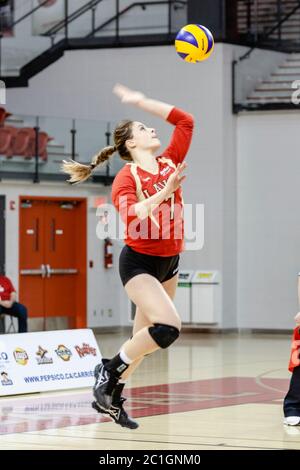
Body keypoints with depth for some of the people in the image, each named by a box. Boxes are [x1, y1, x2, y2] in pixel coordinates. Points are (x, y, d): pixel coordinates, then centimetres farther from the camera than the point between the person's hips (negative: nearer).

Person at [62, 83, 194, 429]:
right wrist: (166, 190, -34)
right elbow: (132, 217, -29)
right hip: (139, 263, -6)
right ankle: (109, 370, -7)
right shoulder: (126, 177, -13)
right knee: (168, 326, -24)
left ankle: (111, 398, 22)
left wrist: (141, 101, 5)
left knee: (143, 338, 10)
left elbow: (185, 120, 5)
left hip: (169, 263, 6)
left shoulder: (170, 163, 2)